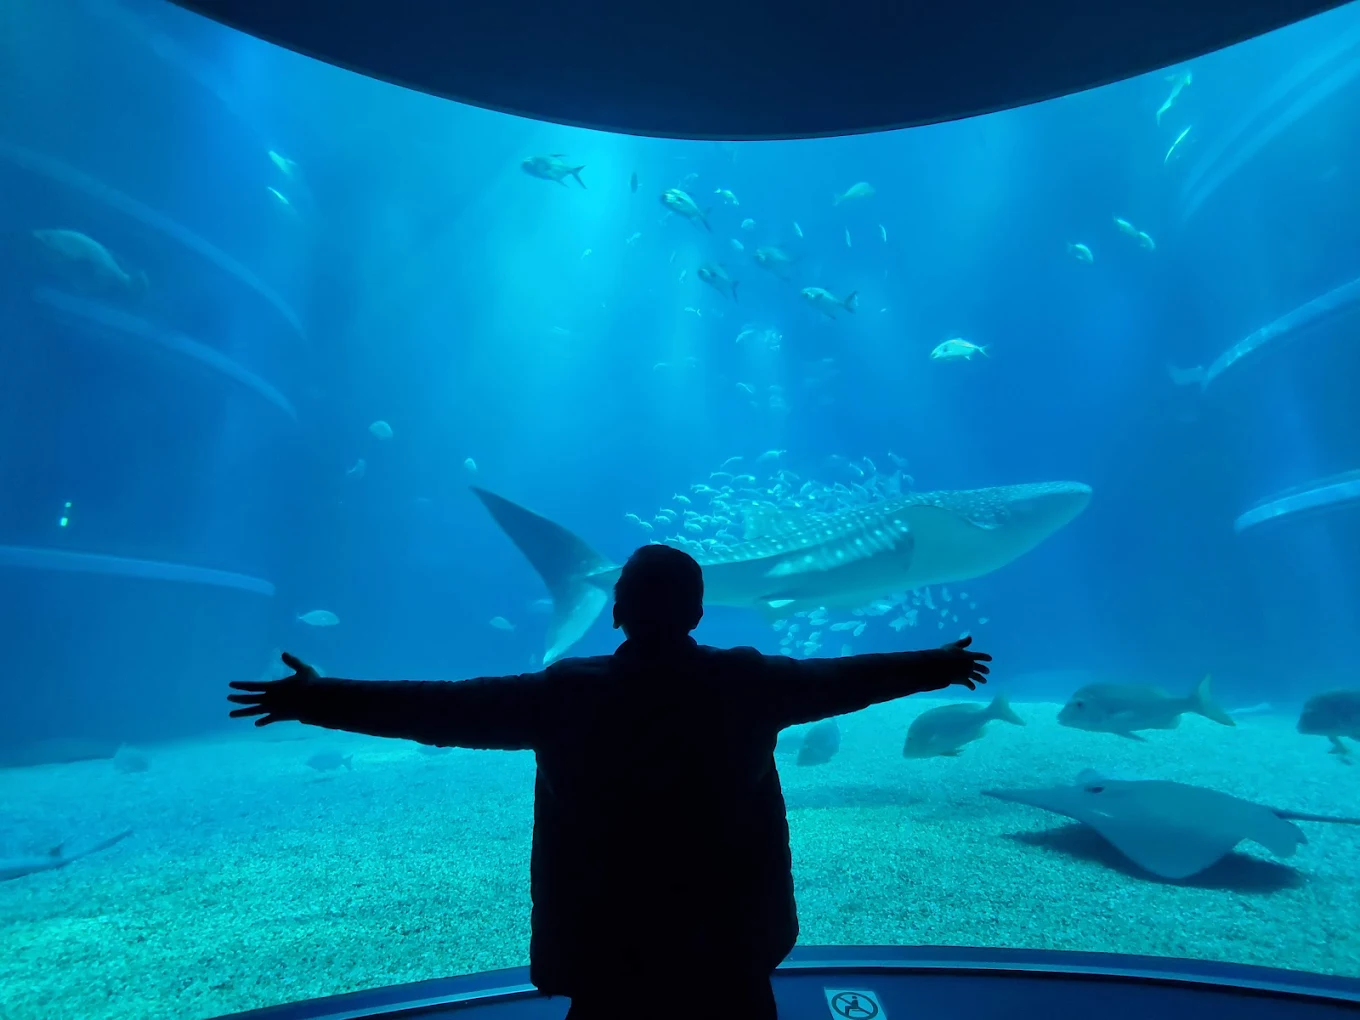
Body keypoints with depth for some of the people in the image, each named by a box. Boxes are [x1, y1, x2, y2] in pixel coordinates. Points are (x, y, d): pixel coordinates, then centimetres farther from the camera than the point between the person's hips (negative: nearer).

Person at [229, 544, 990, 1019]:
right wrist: (934, 667, 17)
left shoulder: (568, 693, -17)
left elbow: (448, 707, -12)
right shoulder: (746, 681, -12)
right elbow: (841, 679, 0)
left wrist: (322, 698, 0)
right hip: (730, 939, 2)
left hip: (610, 944, -1)